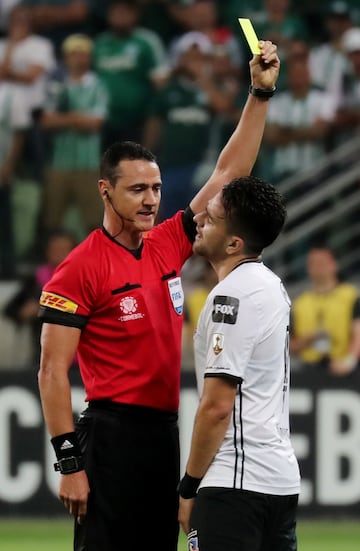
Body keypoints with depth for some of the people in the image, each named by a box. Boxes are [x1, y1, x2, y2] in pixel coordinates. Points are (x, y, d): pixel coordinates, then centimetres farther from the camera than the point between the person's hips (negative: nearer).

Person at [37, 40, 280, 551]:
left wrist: (260, 93, 10)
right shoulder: (81, 268, -8)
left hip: (165, 432, 7)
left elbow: (229, 172, 16)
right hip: (113, 432, -7)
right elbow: (52, 371, -10)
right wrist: (70, 463, -15)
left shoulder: (167, 244, 11)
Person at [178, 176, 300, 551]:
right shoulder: (271, 286, 15)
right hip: (282, 480, 10)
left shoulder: (232, 296, -14)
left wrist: (189, 487, -9)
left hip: (237, 482, -10)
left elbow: (216, 406, -16)